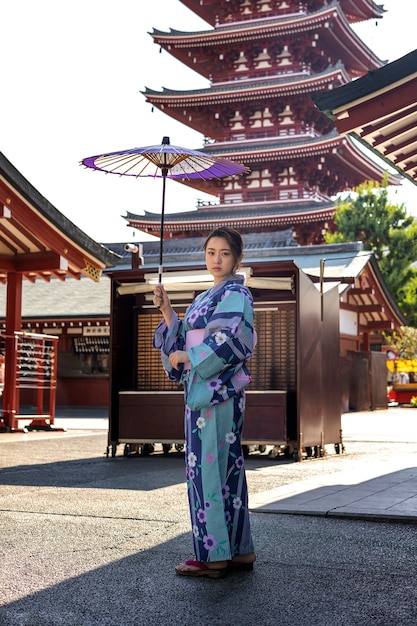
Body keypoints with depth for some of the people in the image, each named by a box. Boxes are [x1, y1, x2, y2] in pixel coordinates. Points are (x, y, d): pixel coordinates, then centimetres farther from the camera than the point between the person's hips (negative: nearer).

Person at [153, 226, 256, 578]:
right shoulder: (206, 298, 22)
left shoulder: (235, 294, -6)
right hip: (200, 390, 9)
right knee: (226, 469, 10)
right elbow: (184, 341, 20)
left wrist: (186, 357, -13)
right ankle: (240, 551, 16)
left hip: (218, 391, -9)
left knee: (208, 467, -8)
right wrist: (166, 310, 7)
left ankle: (214, 556, -2)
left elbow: (234, 341, -20)